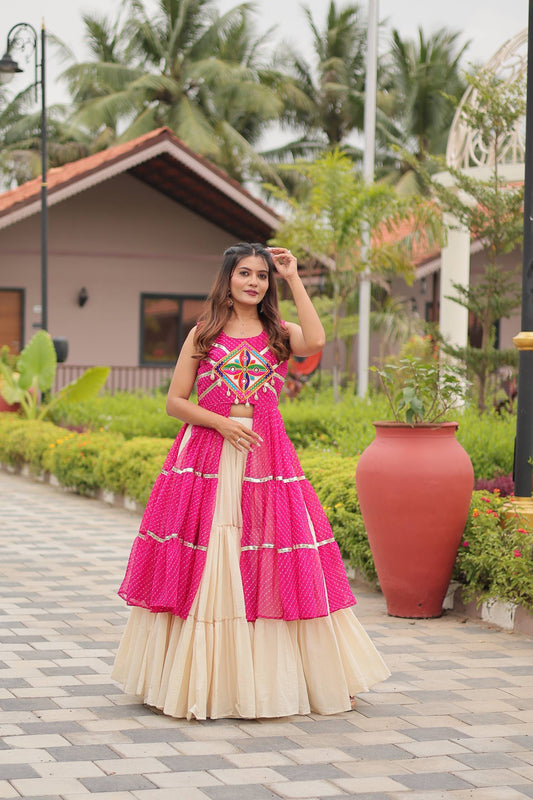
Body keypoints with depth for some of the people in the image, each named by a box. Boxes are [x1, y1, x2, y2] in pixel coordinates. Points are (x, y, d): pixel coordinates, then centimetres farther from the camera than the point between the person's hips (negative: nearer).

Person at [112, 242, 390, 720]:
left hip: (266, 461, 1)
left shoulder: (280, 334, 9)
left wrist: (294, 278, -8)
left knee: (267, 569, 1)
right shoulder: (203, 334, 7)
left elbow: (315, 342, -15)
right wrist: (221, 423, -11)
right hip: (205, 459, -1)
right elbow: (175, 401, 4)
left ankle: (267, 678, 12)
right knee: (204, 567, -1)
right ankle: (198, 677, 9)